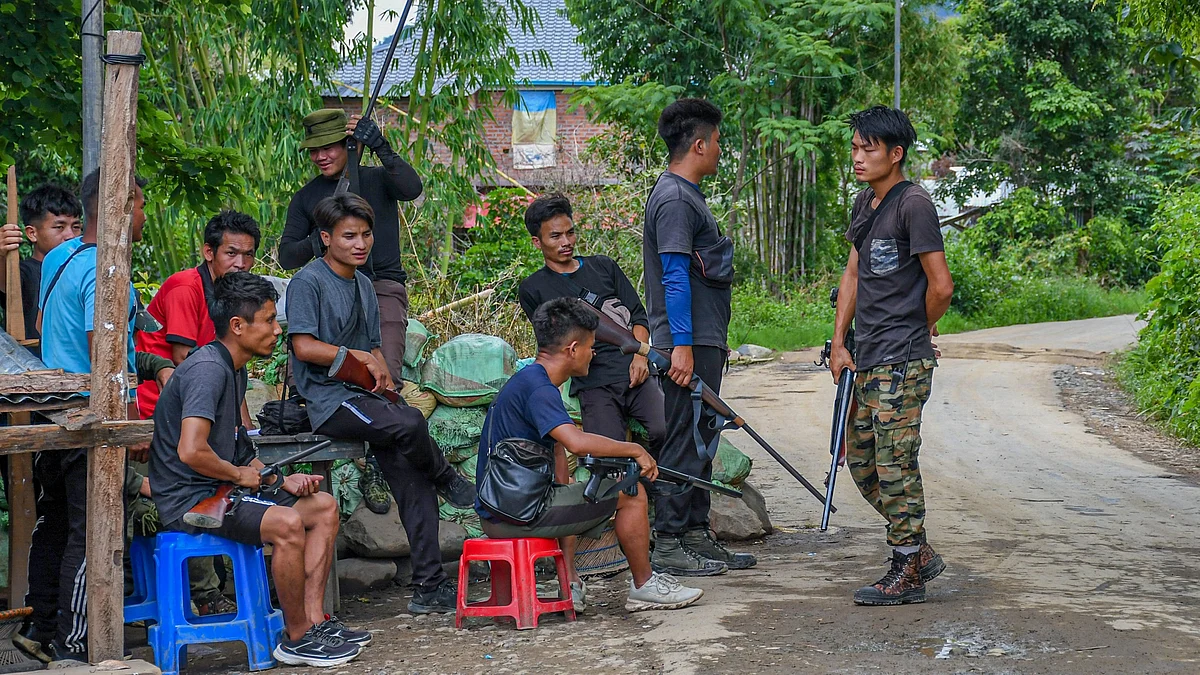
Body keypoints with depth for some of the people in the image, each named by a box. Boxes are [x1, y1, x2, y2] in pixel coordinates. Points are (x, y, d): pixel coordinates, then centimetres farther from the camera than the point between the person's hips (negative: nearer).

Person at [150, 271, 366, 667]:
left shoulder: (235, 370, 14)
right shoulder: (208, 368, -19)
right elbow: (191, 451, -32)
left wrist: (280, 480, 6)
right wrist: (239, 474, -14)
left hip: (220, 486, 11)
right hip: (188, 499, -11)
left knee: (324, 506, 8)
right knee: (287, 523, -30)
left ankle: (314, 621, 4)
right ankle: (296, 639, -12)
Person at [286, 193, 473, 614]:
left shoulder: (363, 284, 19)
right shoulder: (308, 282, -6)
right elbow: (304, 346, -15)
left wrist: (384, 376, 2)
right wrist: (359, 357, -10)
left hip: (366, 397, 8)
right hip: (329, 401, -8)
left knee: (413, 482, -4)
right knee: (410, 423, -33)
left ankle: (429, 586, -1)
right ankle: (448, 480, -1)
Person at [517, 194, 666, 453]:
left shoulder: (603, 266, 22)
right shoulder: (533, 289, 13)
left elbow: (638, 315, 18)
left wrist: (640, 356, -1)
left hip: (635, 373, 3)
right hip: (595, 385, -2)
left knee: (668, 432, -24)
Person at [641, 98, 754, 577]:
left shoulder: (687, 195, 18)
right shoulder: (673, 199, -14)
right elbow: (674, 276, -20)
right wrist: (682, 345, -24)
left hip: (703, 340, 10)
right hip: (688, 343, -10)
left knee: (701, 440, 13)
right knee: (683, 440, -6)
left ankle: (696, 535, 20)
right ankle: (668, 544, -1)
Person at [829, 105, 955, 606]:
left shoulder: (914, 204, -13)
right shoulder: (865, 203, 14)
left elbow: (941, 286, -15)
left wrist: (918, 331, 2)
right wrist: (838, 344, 13)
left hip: (901, 362, -9)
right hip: (866, 360, 9)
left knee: (895, 465, -5)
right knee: (860, 461, 13)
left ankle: (908, 574, 6)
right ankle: (920, 553, 25)